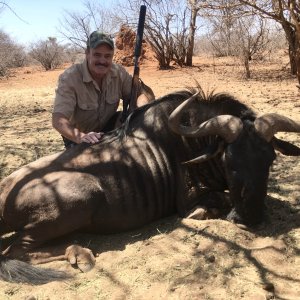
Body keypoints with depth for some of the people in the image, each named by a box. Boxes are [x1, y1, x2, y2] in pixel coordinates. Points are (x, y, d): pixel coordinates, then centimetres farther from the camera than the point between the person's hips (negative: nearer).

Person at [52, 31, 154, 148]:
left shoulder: (118, 72, -14)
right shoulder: (69, 78, -26)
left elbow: (145, 92, -11)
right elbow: (58, 119, -35)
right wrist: (81, 137, -57)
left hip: (109, 129, 3)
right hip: (78, 138, -3)